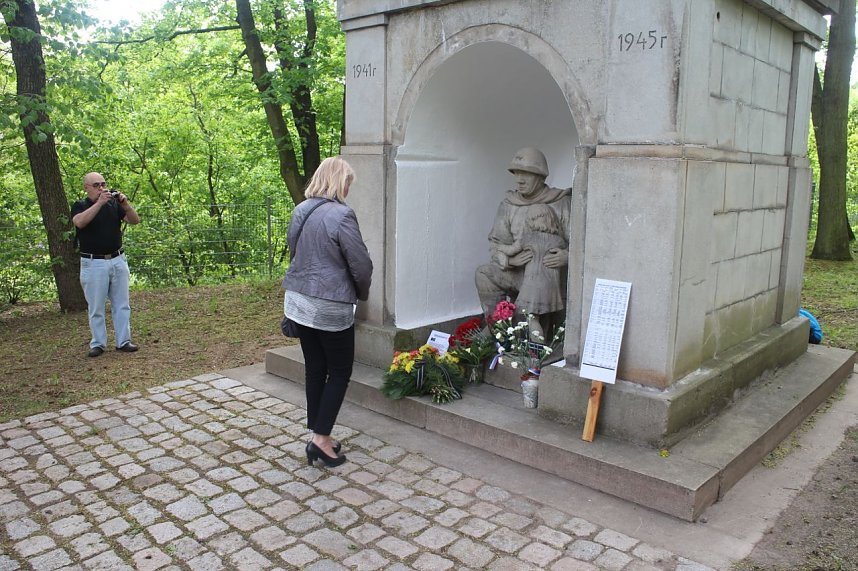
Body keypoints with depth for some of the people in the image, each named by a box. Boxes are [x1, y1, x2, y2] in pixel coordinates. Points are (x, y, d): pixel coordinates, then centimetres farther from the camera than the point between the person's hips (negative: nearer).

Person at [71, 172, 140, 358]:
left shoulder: (114, 204, 7)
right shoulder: (80, 206, -1)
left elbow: (135, 220, 0)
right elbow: (80, 222, -23)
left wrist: (125, 204, -17)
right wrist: (99, 203, -27)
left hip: (118, 260, 3)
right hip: (93, 263, -3)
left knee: (122, 304, 6)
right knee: (95, 306, 3)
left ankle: (123, 341, 13)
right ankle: (98, 344, 12)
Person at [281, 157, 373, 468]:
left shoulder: (300, 211, 6)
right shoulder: (341, 215, -17)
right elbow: (361, 264, -14)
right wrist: (362, 293, 5)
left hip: (298, 299, 7)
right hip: (330, 306, -7)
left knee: (314, 368, 15)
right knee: (340, 371, 7)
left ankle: (318, 435, 25)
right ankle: (321, 438, 7)